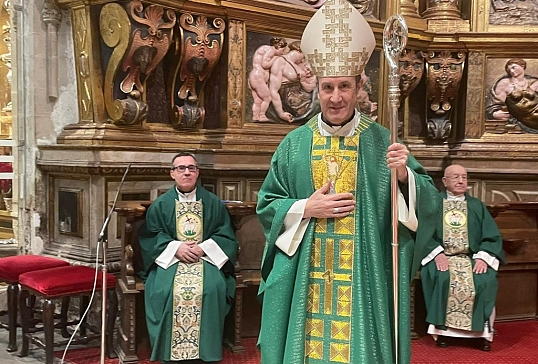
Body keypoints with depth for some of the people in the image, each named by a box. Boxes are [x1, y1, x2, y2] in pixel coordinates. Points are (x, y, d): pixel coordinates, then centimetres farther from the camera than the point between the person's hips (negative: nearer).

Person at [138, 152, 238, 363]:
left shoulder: (213, 203, 6)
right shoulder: (160, 204, 6)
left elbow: (226, 236, 3)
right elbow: (150, 237, 0)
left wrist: (203, 248, -14)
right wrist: (175, 248, -15)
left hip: (206, 258, 0)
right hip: (170, 259, 0)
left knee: (211, 288, -30)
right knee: (165, 290, -30)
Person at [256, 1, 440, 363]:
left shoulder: (382, 141, -1)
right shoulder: (295, 143, 2)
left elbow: (426, 201, -4)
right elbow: (267, 205, 6)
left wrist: (403, 175, -23)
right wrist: (306, 208, -10)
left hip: (363, 279, -1)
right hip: (304, 282, 1)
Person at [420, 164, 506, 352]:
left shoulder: (477, 206, 14)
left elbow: (492, 236, 7)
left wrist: (483, 257, -11)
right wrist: (437, 253, -17)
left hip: (472, 258, 2)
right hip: (441, 256, -1)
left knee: (485, 280, -28)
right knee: (441, 278, -33)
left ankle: (484, 331, -17)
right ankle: (441, 329, -21)